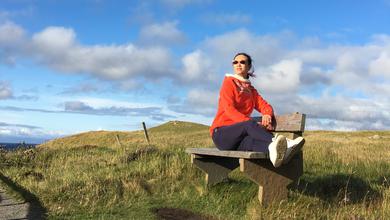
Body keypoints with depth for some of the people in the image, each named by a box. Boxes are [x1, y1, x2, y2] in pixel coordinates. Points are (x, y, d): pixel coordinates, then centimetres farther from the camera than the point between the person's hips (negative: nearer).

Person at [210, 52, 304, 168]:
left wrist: (267, 115, -16)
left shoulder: (251, 89, 21)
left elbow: (265, 106, 10)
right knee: (250, 124, -35)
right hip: (221, 133, -4)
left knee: (250, 142, -33)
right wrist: (252, 123, -26)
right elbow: (229, 109, -12)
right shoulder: (229, 82, 3)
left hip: (239, 137, 4)